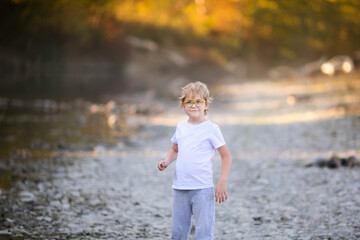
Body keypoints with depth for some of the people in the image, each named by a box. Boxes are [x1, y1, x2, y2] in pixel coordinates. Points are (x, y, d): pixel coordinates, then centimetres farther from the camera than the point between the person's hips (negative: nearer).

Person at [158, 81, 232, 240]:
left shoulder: (211, 129, -4)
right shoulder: (181, 127, 11)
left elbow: (226, 156, -3)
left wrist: (222, 183, -12)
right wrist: (166, 162, 4)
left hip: (203, 189, -5)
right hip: (179, 189, 5)